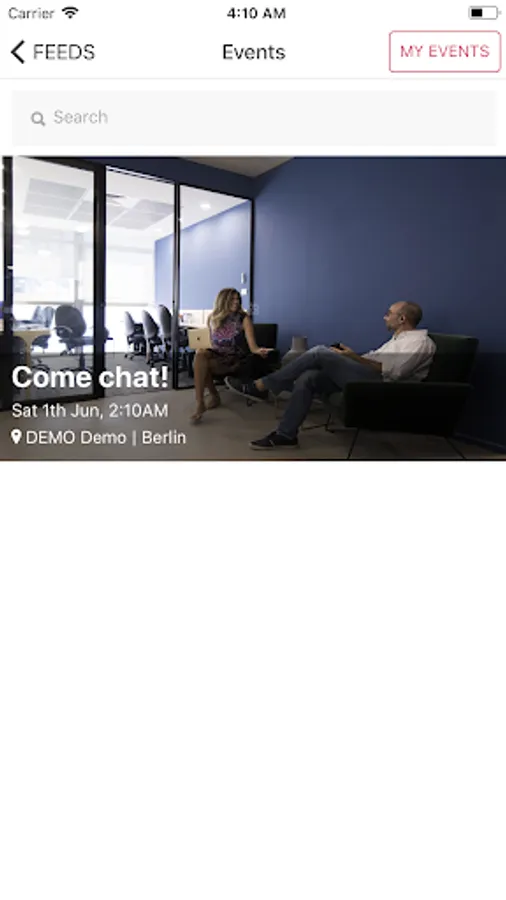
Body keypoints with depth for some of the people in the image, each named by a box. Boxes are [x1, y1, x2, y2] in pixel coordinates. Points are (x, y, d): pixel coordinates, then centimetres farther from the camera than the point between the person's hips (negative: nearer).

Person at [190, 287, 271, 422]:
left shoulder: (243, 318, -5)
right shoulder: (212, 318, 6)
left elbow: (252, 346, -15)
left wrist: (259, 350, -37)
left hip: (236, 359, -4)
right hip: (217, 355, 4)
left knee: (200, 365, -30)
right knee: (200, 353, -33)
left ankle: (214, 395, -9)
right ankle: (200, 403, -25)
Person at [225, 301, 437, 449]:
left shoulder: (420, 342, -3)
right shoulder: (399, 338, 30)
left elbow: (392, 370, -17)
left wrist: (354, 356, -14)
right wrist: (348, 356, 9)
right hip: (367, 377, 9)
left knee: (320, 353, -18)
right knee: (307, 379, -12)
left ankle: (260, 387, -15)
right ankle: (285, 434, -13)